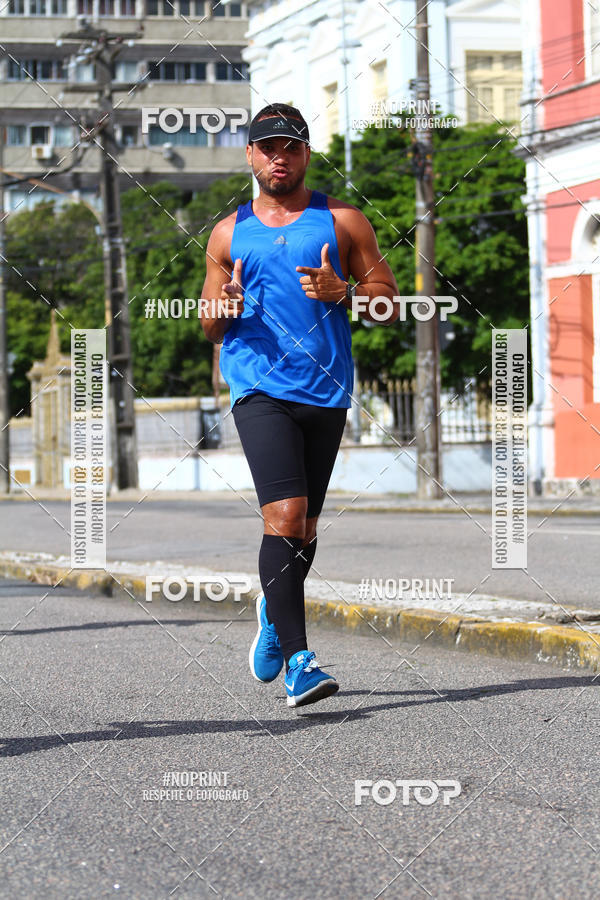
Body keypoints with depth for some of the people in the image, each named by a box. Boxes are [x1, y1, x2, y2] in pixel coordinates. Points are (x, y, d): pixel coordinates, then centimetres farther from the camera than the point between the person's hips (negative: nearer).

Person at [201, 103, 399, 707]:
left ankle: (274, 611, 39)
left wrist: (339, 292, -12)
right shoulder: (229, 233, 13)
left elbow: (390, 303, 7)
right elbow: (210, 329, 18)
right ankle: (298, 660, -20)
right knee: (285, 516, -18)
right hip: (259, 389, -1)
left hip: (326, 389, 1)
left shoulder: (341, 221, 10)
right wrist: (224, 309, -6)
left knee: (304, 526, 10)